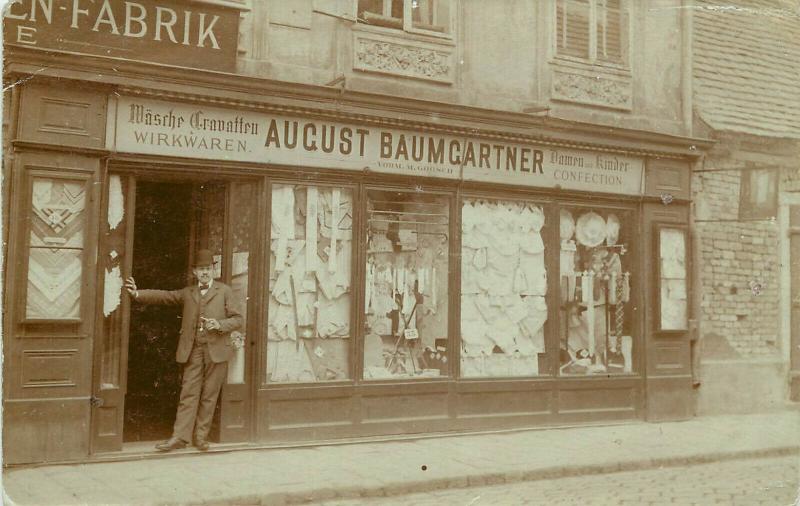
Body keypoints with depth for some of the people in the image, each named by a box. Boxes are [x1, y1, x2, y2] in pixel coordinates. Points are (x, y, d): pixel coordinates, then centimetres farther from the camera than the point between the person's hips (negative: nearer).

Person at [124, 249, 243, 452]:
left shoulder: (224, 291, 8)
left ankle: (201, 437, 9)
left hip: (216, 350, -2)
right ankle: (180, 437, -3)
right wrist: (137, 293, -1)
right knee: (189, 392, -3)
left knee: (209, 395, 1)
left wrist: (220, 325, -13)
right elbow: (164, 296, 11)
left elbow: (237, 319, 5)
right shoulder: (188, 293, 17)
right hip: (193, 350, 2)